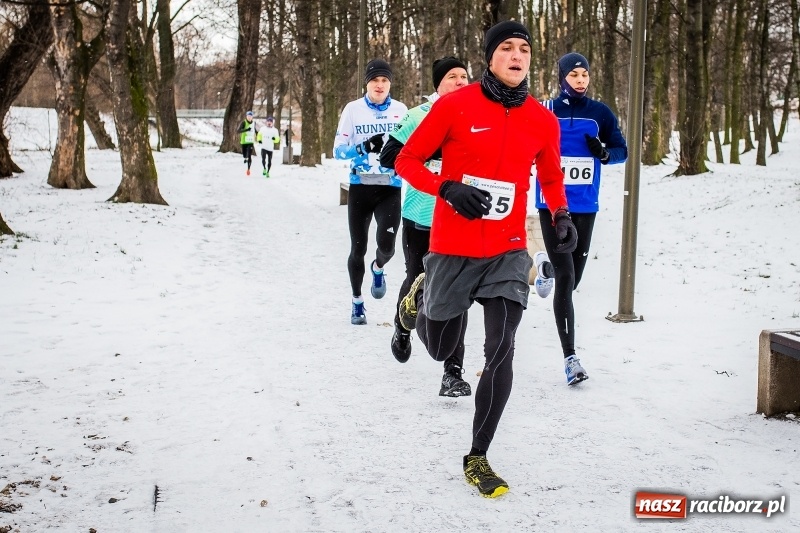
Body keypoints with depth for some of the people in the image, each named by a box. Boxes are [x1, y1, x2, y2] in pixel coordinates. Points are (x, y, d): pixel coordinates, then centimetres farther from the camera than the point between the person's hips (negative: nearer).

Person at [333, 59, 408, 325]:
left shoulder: (400, 110, 2)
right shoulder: (353, 109, -1)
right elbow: (338, 150, -4)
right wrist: (365, 148, -21)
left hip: (390, 188, 0)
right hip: (360, 186, 0)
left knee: (386, 244, -17)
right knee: (358, 248, 7)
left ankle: (378, 268, 20)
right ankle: (357, 301, 28)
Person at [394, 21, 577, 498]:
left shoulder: (543, 121, 0)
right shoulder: (455, 106, -9)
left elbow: (551, 178, 16)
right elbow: (408, 161, -3)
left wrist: (562, 215, -5)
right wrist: (447, 189, -22)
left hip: (507, 253, 1)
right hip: (453, 249, -1)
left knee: (501, 352, -10)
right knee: (442, 349, 14)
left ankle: (478, 458, 5)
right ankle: (422, 295, 49)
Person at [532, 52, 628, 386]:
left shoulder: (601, 113, 5)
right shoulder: (544, 112, -2)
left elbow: (622, 151, 11)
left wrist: (604, 152, -10)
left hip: (585, 207, 3)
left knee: (572, 280, 9)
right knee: (565, 278, -11)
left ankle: (546, 267, 46)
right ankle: (570, 357, -6)